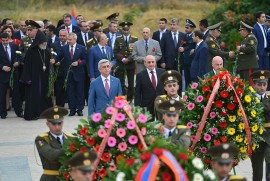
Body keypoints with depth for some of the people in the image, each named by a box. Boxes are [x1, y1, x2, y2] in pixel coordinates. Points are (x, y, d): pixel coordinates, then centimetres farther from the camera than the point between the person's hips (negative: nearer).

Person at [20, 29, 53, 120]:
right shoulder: (31, 51, -10)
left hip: (45, 78, 6)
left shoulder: (47, 52, 7)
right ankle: (32, 114, 2)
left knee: (44, 94, 9)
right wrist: (28, 78, -16)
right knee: (34, 95, -3)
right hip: (34, 78, -5)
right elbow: (27, 65, -11)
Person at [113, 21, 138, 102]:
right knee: (120, 83, -3)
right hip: (120, 64, 0)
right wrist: (122, 59, -11)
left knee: (131, 83, 4)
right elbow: (115, 52, 2)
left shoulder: (134, 39, 4)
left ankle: (130, 99, 12)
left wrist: (128, 59, -13)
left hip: (131, 64, 0)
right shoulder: (118, 39, 6)